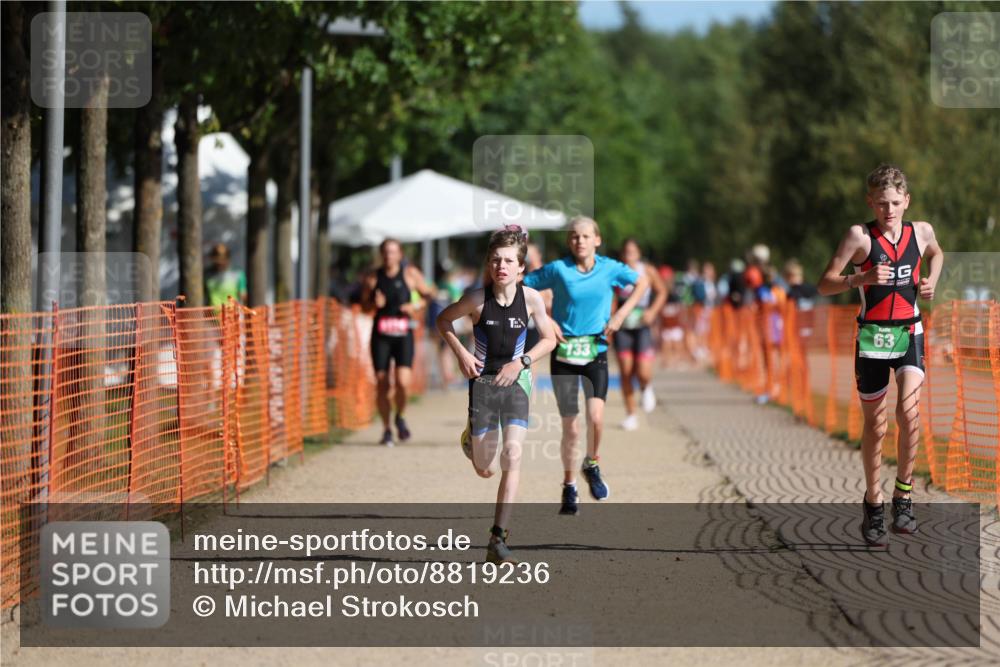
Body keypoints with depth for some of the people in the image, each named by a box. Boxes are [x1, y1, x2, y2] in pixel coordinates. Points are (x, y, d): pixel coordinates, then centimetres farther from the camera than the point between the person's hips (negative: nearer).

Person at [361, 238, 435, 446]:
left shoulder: (410, 274, 1)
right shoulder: (373, 278, 4)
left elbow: (428, 294, 10)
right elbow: (364, 304, 13)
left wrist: (416, 307, -8)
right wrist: (374, 304, -10)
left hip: (403, 335, -2)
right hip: (381, 336, 2)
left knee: (403, 382, -17)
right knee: (382, 385, 0)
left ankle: (400, 417, 12)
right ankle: (386, 430, 16)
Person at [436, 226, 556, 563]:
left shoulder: (531, 298, -9)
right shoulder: (477, 299, -12)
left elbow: (549, 340, 3)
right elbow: (443, 320, 6)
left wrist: (521, 361, -11)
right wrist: (461, 353, -6)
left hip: (516, 382, 0)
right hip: (483, 381, 0)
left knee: (512, 456, -17)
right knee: (484, 469, 5)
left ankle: (498, 539, -15)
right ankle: (471, 441, 46)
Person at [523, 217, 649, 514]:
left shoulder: (609, 268, -1)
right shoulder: (557, 269, -6)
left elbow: (642, 282, 15)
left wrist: (621, 314, 4)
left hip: (596, 353, 0)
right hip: (563, 354, 0)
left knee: (596, 417, -19)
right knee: (570, 429, 0)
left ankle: (592, 465, 10)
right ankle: (569, 487, 20)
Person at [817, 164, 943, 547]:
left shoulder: (921, 232, 3)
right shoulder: (860, 236, -8)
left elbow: (936, 253, 28)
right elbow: (825, 285, -10)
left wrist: (932, 280, 8)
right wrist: (861, 278, -26)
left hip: (909, 333, 1)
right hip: (871, 337, -1)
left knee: (908, 411, -20)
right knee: (875, 426, 6)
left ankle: (904, 492, -5)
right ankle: (873, 504, 21)